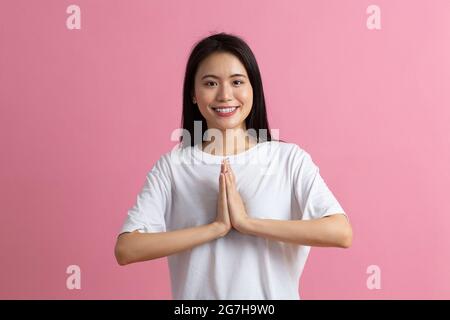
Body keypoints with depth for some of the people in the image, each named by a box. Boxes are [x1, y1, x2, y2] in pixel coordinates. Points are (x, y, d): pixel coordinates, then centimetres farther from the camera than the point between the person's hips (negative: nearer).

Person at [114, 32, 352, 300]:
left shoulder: (290, 159, -9)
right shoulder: (172, 166, -7)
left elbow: (341, 233, -20)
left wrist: (248, 222, -22)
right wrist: (216, 227, -21)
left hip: (273, 293, 0)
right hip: (197, 293, 0)